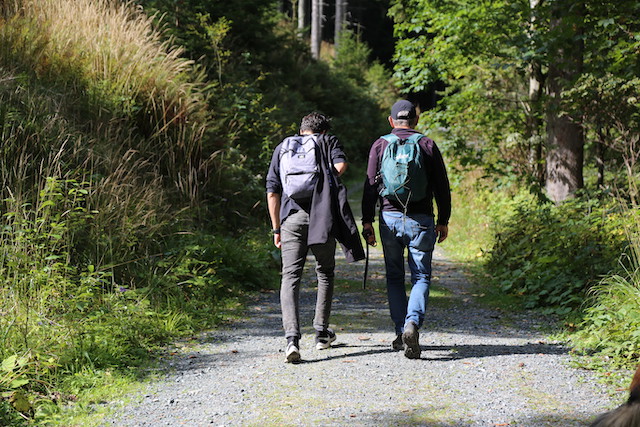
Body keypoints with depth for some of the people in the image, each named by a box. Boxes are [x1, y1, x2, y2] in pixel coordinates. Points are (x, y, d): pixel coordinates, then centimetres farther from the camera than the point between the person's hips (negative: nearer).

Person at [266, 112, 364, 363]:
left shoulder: (282, 148, 20)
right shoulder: (328, 142, 14)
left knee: (290, 277, -3)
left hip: (291, 218, 1)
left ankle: (292, 338, -20)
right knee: (325, 273, 18)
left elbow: (272, 192, 14)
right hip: (322, 215, -1)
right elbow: (340, 166, -8)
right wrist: (325, 181, 13)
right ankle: (322, 333, 23)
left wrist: (276, 229, 19)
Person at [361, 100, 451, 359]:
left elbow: (371, 186, 1)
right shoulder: (428, 145, 4)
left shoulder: (380, 145, 5)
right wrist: (443, 221, 12)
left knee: (394, 277, 13)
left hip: (390, 218, 1)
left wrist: (367, 222, 4)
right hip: (421, 220, -1)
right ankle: (412, 323, -21)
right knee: (421, 277, 3)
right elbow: (442, 187, 4)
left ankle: (401, 333, 9)